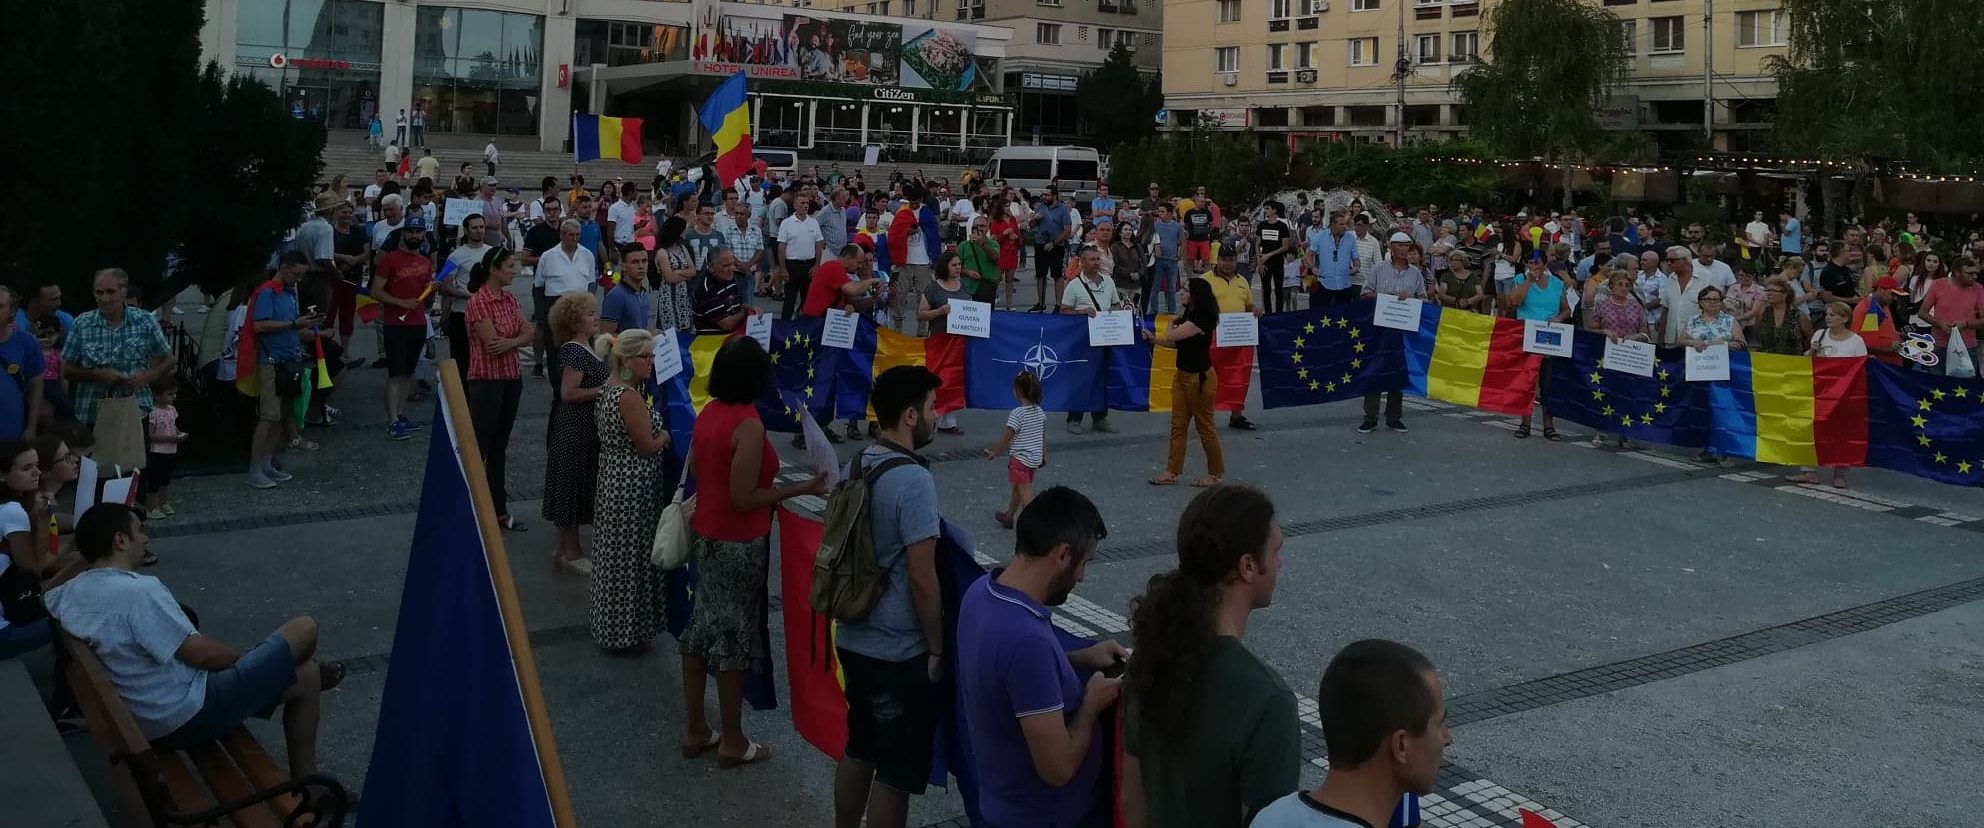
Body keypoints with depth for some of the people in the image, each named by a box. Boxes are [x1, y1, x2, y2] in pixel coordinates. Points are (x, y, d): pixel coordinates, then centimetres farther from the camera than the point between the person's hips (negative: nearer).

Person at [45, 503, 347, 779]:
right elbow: (201, 654, -23)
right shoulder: (138, 590, -27)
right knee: (304, 629, 2)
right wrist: (249, 657, -4)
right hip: (190, 715, -10)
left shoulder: (71, 592, 1)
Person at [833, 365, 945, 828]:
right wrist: (937, 650, -11)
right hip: (900, 652, -8)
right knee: (895, 772, 4)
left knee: (858, 750, 21)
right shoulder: (913, 480, -22)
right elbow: (922, 579, -21)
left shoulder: (858, 466, 5)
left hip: (854, 640, 8)